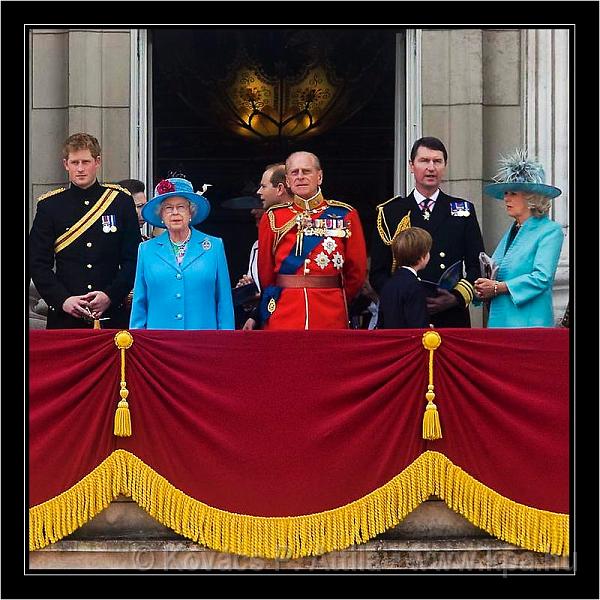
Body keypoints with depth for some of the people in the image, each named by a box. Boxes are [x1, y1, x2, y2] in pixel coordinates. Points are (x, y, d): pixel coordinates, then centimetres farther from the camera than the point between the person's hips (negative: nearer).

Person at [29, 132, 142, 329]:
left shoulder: (121, 201, 6)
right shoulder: (49, 205, 5)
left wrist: (110, 296, -10)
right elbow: (38, 263, 2)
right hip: (64, 318, 0)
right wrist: (62, 300, -12)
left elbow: (133, 259, 4)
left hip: (112, 314, 0)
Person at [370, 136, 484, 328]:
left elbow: (476, 266, 6)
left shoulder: (463, 210, 11)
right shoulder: (390, 212, 8)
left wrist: (456, 297, -11)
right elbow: (378, 273, 5)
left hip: (452, 319, 1)